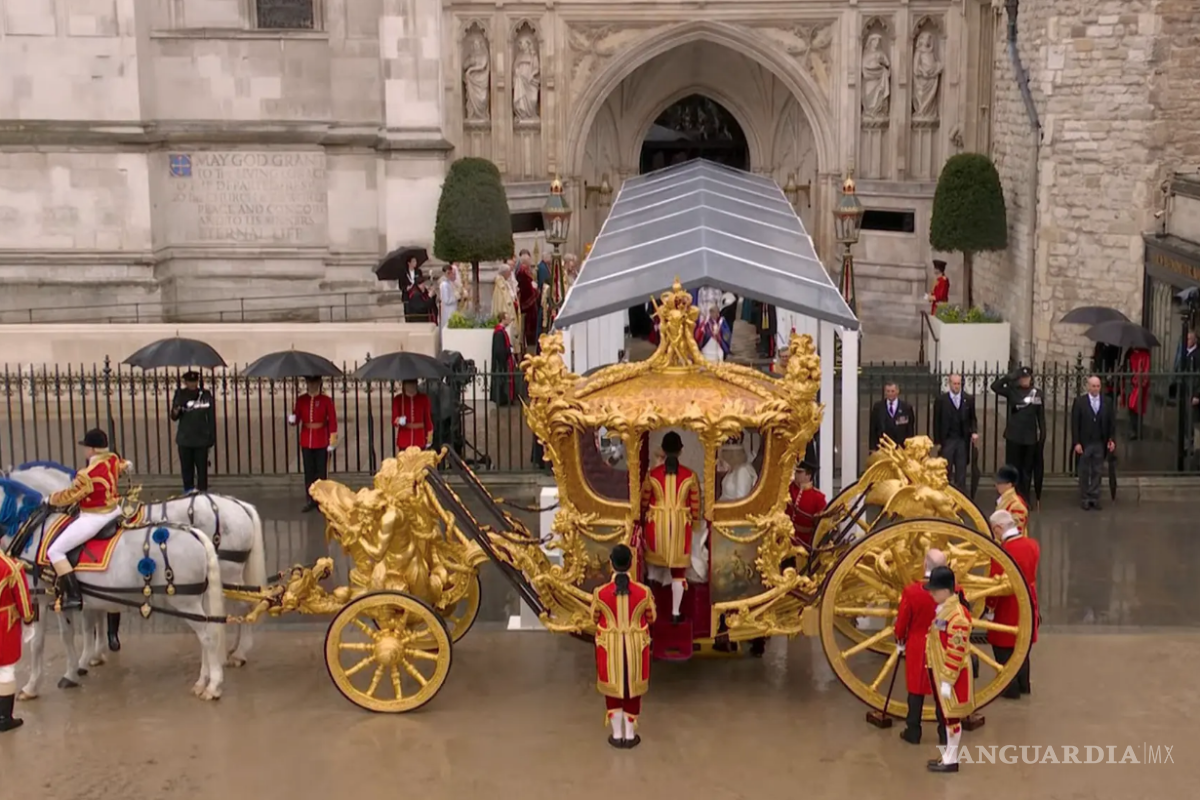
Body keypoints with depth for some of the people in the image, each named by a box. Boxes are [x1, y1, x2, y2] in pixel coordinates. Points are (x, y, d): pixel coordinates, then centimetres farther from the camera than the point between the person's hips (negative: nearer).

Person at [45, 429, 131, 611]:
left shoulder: (88, 475, -25)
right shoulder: (114, 459, -2)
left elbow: (69, 496, -15)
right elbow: (125, 466, 23)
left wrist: (50, 499, 3)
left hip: (93, 519, -9)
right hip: (115, 511, 9)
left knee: (55, 551, -5)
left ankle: (73, 596, -10)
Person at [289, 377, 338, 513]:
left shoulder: (326, 400, -5)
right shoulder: (301, 400, 3)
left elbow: (332, 421, -5)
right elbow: (297, 419, 4)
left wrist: (332, 442, -9)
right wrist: (292, 419, -21)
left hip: (322, 442, -3)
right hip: (306, 442, 3)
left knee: (321, 472, 2)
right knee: (309, 472, 7)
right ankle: (311, 500, 14)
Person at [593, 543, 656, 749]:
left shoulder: (600, 593, -16)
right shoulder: (644, 592, -16)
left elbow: (595, 619, -1)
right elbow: (651, 619, -3)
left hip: (609, 646, 0)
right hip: (635, 646, 0)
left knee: (612, 687, 17)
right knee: (632, 688, 17)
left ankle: (617, 735, 25)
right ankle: (630, 735, 26)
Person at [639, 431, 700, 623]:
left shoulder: (652, 474, -8)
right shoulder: (690, 475, -8)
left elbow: (644, 500, 4)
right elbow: (695, 503, -1)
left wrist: (643, 517, 22)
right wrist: (694, 521, 15)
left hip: (657, 522, 1)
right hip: (680, 524, -1)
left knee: (658, 556, 22)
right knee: (678, 570, 6)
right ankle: (675, 613, 7)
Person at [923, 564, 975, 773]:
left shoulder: (957, 616, -24)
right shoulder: (941, 609, 7)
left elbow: (956, 652, -24)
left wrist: (948, 680, -21)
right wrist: (936, 674, 22)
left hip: (951, 674, -9)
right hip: (938, 671, 9)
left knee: (950, 716, 1)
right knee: (942, 715, 17)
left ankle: (951, 760, 11)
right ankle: (946, 755, 27)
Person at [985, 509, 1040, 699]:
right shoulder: (1033, 545, -5)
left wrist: (989, 607, -7)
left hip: (1007, 608, -7)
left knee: (1005, 649, 9)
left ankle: (1010, 688, 19)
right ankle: (1023, 684, 34)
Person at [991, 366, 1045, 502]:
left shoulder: (1037, 393, 3)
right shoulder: (1012, 390, 0)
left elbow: (1041, 415, 5)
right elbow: (995, 386, -15)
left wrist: (1043, 434, 2)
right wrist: (1010, 377, -18)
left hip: (1030, 437, 1)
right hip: (1014, 436, -1)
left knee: (1027, 469, 8)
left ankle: (1024, 499, 16)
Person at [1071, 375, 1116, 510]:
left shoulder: (1107, 402, 4)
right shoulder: (1079, 401, -4)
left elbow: (1112, 422, 6)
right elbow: (1075, 423, -6)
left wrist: (1112, 439, -3)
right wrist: (1076, 443, -11)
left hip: (1100, 444, 2)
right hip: (1084, 443, -2)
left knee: (1097, 472, 6)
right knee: (1084, 473, 6)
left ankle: (1095, 498, 12)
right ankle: (1084, 499, 13)